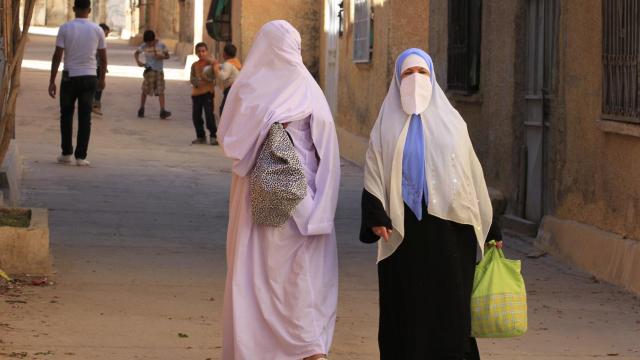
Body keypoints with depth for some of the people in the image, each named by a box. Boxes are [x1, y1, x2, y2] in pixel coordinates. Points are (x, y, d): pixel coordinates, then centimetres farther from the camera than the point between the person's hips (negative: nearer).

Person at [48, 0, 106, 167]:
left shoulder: (65, 28, -7)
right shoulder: (97, 30, -1)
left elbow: (57, 56, -9)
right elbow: (103, 58, 5)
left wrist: (52, 81, -5)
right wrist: (102, 78, 20)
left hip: (70, 77, -1)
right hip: (89, 78, 1)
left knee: (66, 115, 15)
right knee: (85, 118, 4)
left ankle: (67, 153, 15)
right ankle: (81, 156, 1)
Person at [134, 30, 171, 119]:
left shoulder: (161, 45, -4)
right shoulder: (144, 46, -2)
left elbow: (167, 55, 3)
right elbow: (136, 53, 10)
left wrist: (162, 57, -18)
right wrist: (138, 61, -8)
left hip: (159, 71, 0)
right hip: (149, 70, 1)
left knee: (161, 91, -7)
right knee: (145, 91, 5)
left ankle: (162, 111, -15)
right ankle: (141, 109, 21)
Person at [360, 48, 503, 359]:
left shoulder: (450, 120, 10)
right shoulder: (388, 124, 7)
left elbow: (473, 174, 12)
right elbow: (373, 174, 2)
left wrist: (490, 227, 10)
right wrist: (376, 217, -15)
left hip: (447, 225, 1)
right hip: (403, 228, 0)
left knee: (450, 305, -3)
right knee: (406, 307, -1)